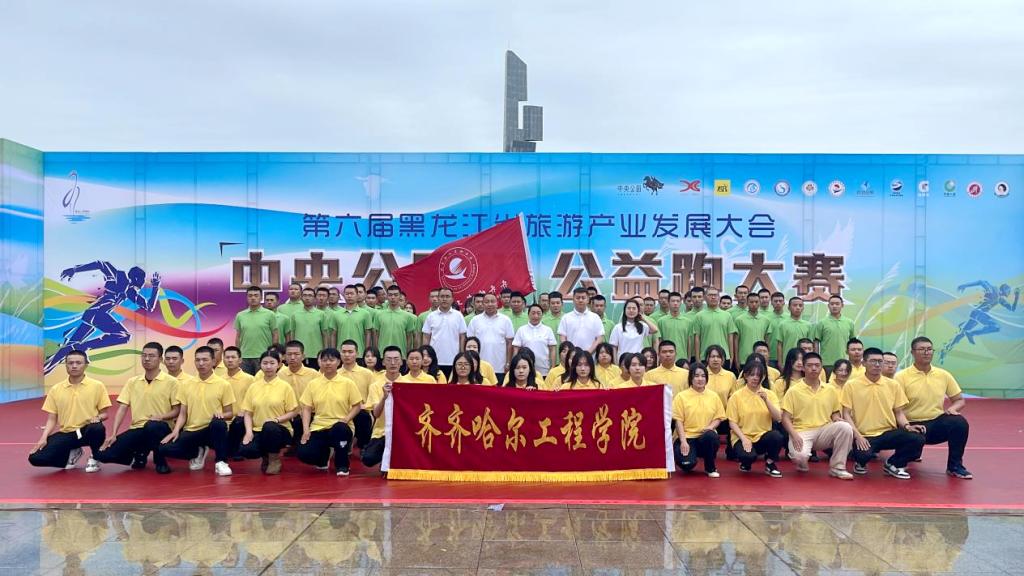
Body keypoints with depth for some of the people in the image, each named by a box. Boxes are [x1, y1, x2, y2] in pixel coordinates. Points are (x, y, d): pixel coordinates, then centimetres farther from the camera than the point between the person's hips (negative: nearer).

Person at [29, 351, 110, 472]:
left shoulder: (97, 386, -1)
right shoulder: (55, 389, 6)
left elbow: (104, 414, 2)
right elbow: (52, 419, 7)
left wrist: (98, 418, -22)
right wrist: (43, 439, -9)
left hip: (87, 430, -3)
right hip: (66, 433, 3)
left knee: (97, 429, -40)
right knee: (36, 458, -19)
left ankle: (94, 458, -5)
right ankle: (71, 453, 13)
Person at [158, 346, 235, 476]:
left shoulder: (223, 384, -1)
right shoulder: (187, 385, 8)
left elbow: (229, 414, 2)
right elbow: (183, 413, 9)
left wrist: (222, 415, -21)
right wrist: (176, 431, -9)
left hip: (212, 430, -4)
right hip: (191, 431, 4)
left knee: (218, 423, -40)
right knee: (164, 449, -21)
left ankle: (221, 462, -18)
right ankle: (198, 452, 10)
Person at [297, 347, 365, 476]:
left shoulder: (348, 383, 0)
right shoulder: (313, 384, 6)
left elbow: (357, 406, 2)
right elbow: (306, 409, 6)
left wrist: (346, 419, -15)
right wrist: (306, 430, -7)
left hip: (341, 427, -2)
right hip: (318, 427, 2)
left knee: (339, 429, -40)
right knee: (303, 453, -24)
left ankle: (342, 465, -11)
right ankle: (323, 457, 16)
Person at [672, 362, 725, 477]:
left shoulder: (713, 396, 8)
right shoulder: (681, 396, -1)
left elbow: (718, 417, 9)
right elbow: (678, 421, -4)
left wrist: (710, 427, -13)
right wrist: (683, 441, -15)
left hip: (706, 437, 3)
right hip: (687, 437, -3)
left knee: (711, 436, -35)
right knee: (687, 464, -30)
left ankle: (710, 468, -7)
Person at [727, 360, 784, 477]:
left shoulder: (769, 394, 5)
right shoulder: (737, 396, -2)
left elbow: (777, 418, -7)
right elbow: (732, 423, -3)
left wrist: (766, 400, -19)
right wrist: (744, 439, -17)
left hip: (763, 436, 2)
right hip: (742, 437, -2)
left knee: (777, 436, -32)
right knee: (748, 456, -34)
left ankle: (770, 464, -2)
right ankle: (746, 463, 7)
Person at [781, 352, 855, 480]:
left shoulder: (830, 390, 9)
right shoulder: (793, 391, -1)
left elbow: (835, 412, 20)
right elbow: (786, 418, -3)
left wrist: (836, 418, -6)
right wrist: (794, 435, -20)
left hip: (825, 431, 3)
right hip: (802, 431, -3)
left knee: (845, 427, -27)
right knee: (800, 456, -35)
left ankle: (837, 468, -12)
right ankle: (802, 462, 8)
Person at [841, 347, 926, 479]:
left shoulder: (893, 385, 8)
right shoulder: (851, 385, -1)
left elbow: (899, 413, 13)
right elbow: (846, 415, -2)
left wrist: (907, 426, -8)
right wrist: (857, 436, -15)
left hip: (889, 433, 3)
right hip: (865, 436, -3)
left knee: (917, 438, -25)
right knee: (863, 454, -37)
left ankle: (893, 464, 4)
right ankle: (860, 463, 6)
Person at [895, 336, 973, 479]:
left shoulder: (943, 375, 5)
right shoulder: (902, 377, -7)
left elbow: (960, 400, 13)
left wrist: (952, 408, -10)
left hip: (938, 421, 2)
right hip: (914, 425, -2)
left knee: (960, 423, -28)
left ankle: (954, 466, -9)